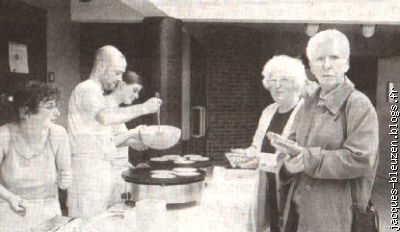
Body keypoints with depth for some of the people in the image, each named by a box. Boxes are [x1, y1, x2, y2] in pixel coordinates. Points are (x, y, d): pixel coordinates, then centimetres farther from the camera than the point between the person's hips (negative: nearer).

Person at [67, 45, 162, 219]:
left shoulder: (96, 92, 21)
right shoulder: (86, 89, -10)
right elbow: (105, 117, -32)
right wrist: (143, 108, -26)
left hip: (102, 170, 10)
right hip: (87, 170, -10)